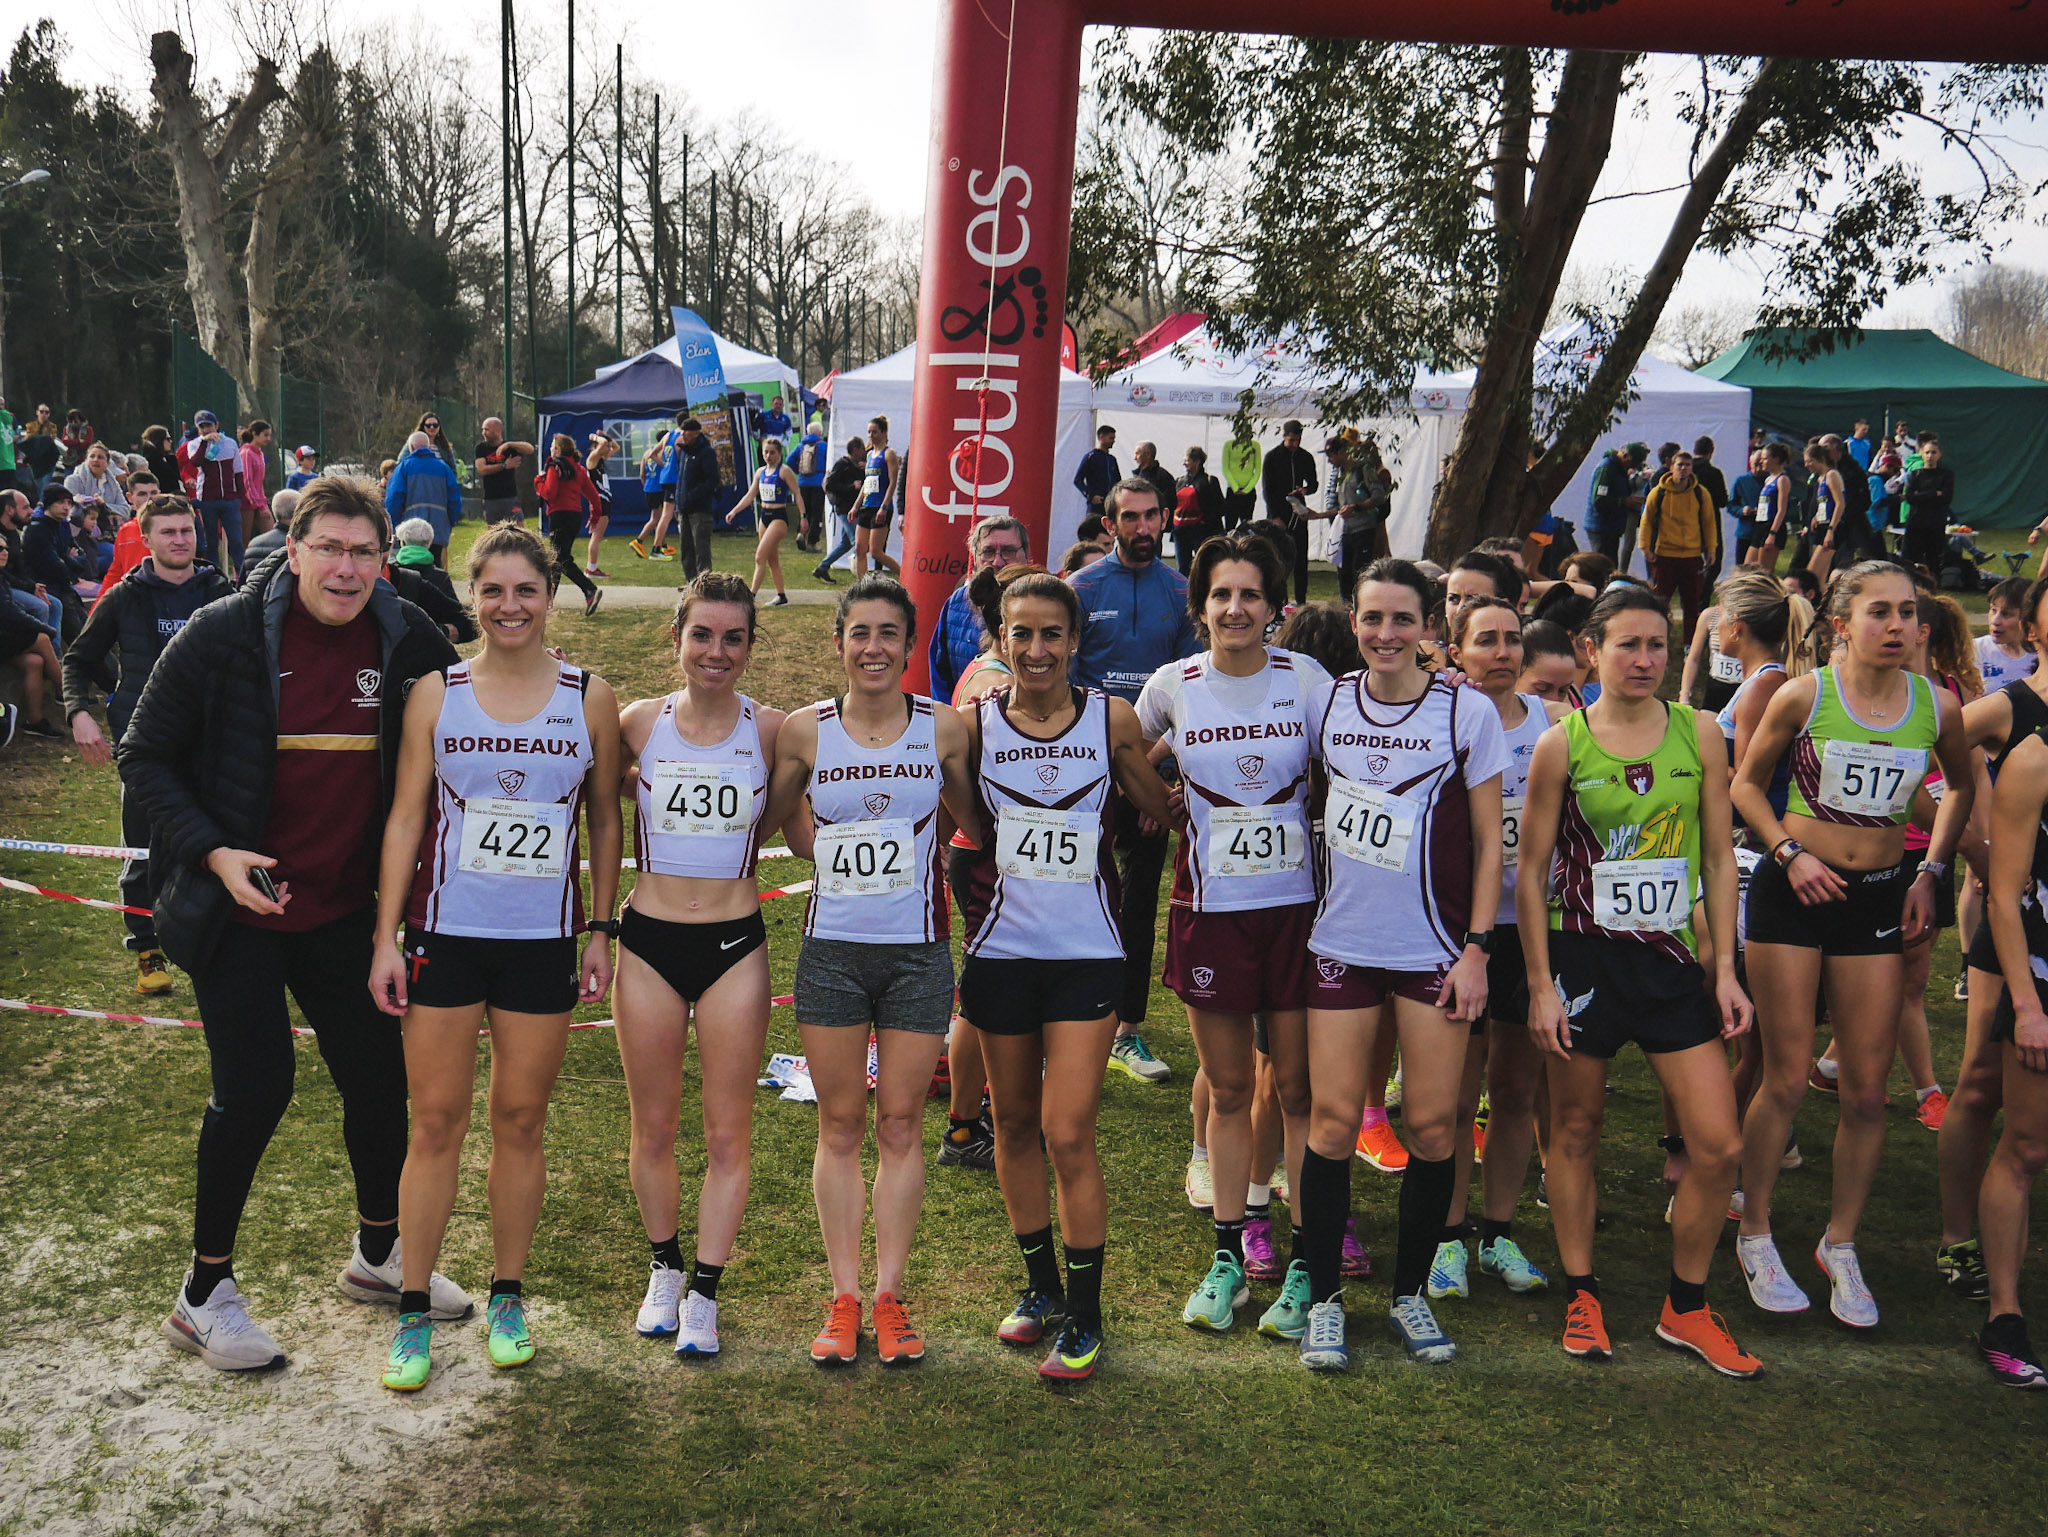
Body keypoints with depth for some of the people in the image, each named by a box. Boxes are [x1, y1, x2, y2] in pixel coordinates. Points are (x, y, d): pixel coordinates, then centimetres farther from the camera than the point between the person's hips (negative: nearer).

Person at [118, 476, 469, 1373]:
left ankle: (380, 1256, 34)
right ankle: (205, 1294, 15)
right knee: (255, 1085, -5)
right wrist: (212, 851, -18)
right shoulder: (221, 637, -13)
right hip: (237, 903, -4)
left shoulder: (406, 640, -4)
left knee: (378, 1075, 10)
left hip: (343, 909, 4)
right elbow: (144, 759, -5)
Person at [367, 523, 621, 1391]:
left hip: (544, 939, 0)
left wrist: (600, 931, 5)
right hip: (446, 932, 0)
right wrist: (387, 936, -2)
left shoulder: (590, 699, 2)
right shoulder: (436, 694, 1)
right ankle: (414, 1308, 16)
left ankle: (507, 1296, 24)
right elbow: (405, 818, 2)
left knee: (521, 1120, 9)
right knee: (436, 1122, 3)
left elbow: (604, 821, 8)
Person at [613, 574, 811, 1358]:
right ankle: (664, 1269, 34)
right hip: (649, 940, 1)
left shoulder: (770, 729, -3)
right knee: (654, 1127, 12)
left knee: (729, 1132, 5)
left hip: (736, 945, -1)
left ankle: (704, 1293, 19)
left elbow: (802, 833, 3)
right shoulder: (637, 723, -2)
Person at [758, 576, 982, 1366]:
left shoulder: (944, 728, -2)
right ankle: (843, 1298, 17)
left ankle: (890, 1296, 17)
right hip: (831, 949, 0)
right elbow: (755, 819, 15)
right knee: (840, 1126, 7)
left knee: (901, 1126, 6)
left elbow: (979, 824, 11)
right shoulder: (805, 731, -1)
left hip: (917, 951, 0)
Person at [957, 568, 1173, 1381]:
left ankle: (1085, 1318, 10)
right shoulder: (974, 723, -2)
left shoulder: (1111, 719, -3)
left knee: (1069, 1135, -5)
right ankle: (1041, 1286, 33)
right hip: (1001, 948, 2)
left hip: (1086, 952, -2)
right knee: (1015, 1125, 13)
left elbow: (1160, 811, 12)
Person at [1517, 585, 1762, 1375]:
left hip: (1674, 960, 2)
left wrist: (1725, 967, 1)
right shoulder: (1561, 744, -5)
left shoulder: (1699, 732, 2)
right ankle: (1581, 1296, 26)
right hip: (1584, 955, -2)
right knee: (1576, 1132, 9)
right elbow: (1531, 872, -2)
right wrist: (1541, 984, -6)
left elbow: (1718, 858, 6)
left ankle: (1685, 1309, 18)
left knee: (1719, 1146, -1)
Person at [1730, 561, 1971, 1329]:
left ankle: (1840, 1245, 23)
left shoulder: (1937, 706, -1)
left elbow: (1963, 785, 17)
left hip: (1880, 897, 3)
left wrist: (1931, 870, 7)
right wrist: (1790, 852, -10)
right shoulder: (1803, 695, -9)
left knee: (1868, 1088, 5)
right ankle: (1755, 1236, 19)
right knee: (1787, 1079, 1)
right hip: (1795, 891, -3)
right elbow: (1746, 781, 3)